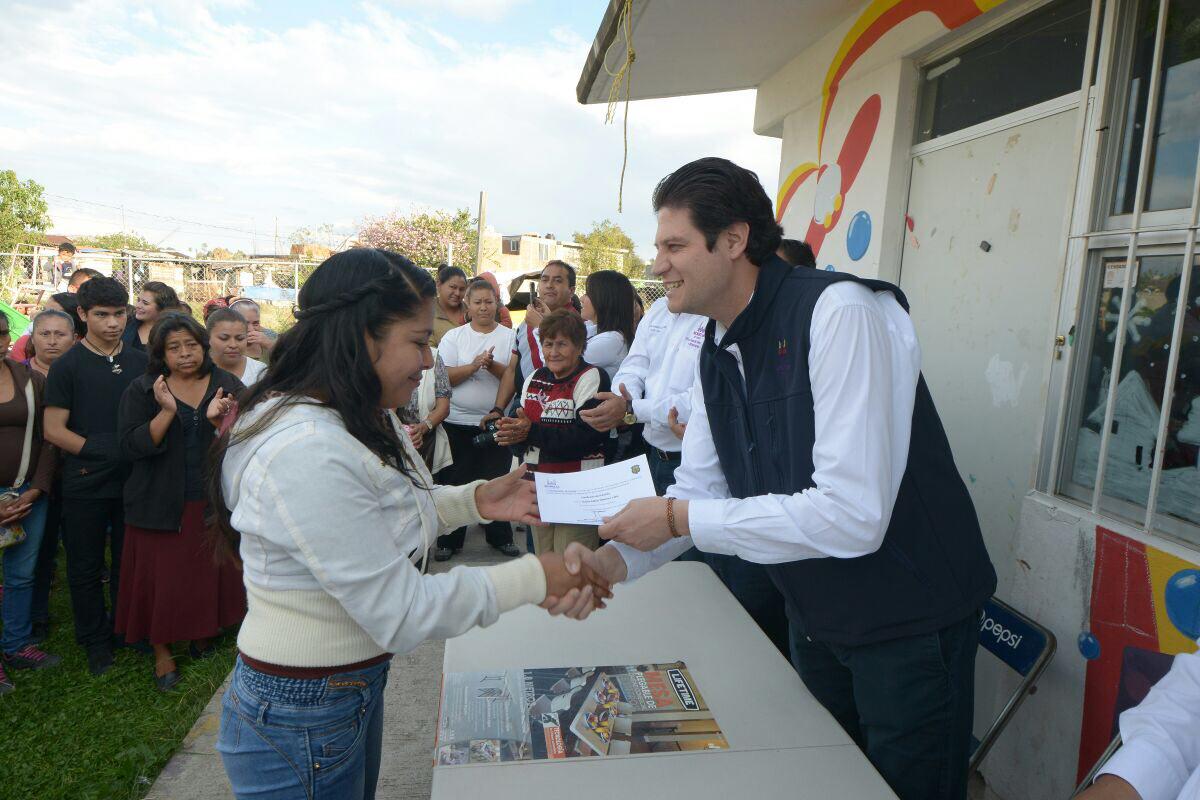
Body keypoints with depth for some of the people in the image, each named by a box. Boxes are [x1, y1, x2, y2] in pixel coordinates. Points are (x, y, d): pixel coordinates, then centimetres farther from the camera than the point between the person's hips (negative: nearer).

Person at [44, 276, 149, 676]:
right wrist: (103, 451, -18)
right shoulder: (67, 366, -5)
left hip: (132, 482, 3)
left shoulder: (140, 362, 5)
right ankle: (95, 640, 27)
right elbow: (54, 430, -9)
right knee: (86, 567, 11)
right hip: (84, 486, -2)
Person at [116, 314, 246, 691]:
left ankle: (203, 632, 33)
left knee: (211, 573, 9)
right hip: (161, 504, -1)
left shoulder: (228, 386, 2)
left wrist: (218, 420, -23)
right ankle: (161, 650, 23)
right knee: (161, 577, 4)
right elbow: (131, 447, -11)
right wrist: (167, 412, -23)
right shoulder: (142, 391, 0)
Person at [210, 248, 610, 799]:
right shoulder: (308, 454, -32)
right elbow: (401, 613, -28)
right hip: (300, 719, -9)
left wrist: (475, 500, -4)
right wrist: (533, 578, -20)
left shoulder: (361, 423, -2)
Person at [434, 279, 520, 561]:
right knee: (455, 481, 7)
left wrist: (492, 365, -20)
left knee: (497, 481, 8)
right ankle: (449, 539, 20)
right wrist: (473, 366, -19)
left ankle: (500, 536, 23)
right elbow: (444, 377, -6)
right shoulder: (454, 336, 4)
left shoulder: (509, 337, 4)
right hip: (458, 423, 0)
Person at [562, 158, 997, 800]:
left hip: (910, 619, -7)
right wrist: (614, 560, -14)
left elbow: (854, 515, -32)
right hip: (817, 618, 8)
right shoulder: (716, 352, 1)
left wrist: (678, 519, -27)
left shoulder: (839, 313, -26)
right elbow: (698, 487, 3)